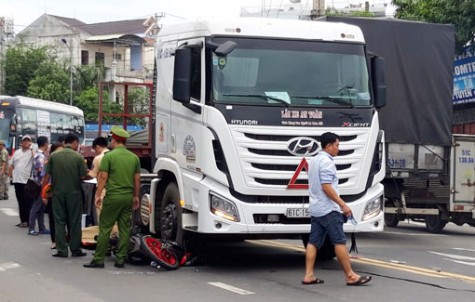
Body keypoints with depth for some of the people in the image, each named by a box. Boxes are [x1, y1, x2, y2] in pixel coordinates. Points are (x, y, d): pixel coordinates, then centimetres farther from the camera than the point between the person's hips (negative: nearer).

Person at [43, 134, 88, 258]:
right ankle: (75, 249, 12)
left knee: (59, 221, 7)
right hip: (74, 193, -2)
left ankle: (62, 250, 5)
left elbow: (47, 175, -2)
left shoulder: (53, 156, -2)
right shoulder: (78, 157, -8)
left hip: (57, 193, 2)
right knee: (74, 222, 8)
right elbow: (83, 176, -10)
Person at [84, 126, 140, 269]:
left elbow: (103, 177, -8)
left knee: (105, 228, 0)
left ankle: (98, 259, 1)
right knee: (125, 229, 7)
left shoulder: (109, 156, -6)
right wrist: (136, 196, 18)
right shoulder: (134, 157, 7)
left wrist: (98, 195, -1)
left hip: (113, 196, -4)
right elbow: (137, 179, 10)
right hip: (128, 197, 4)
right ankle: (120, 260, 8)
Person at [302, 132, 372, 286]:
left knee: (313, 242, 5)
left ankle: (309, 275, 2)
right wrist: (343, 204, -19)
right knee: (340, 242, -7)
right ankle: (350, 276, -6)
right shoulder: (326, 162, -14)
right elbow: (326, 187, -21)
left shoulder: (314, 161, 18)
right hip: (328, 209, -10)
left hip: (315, 208, 10)